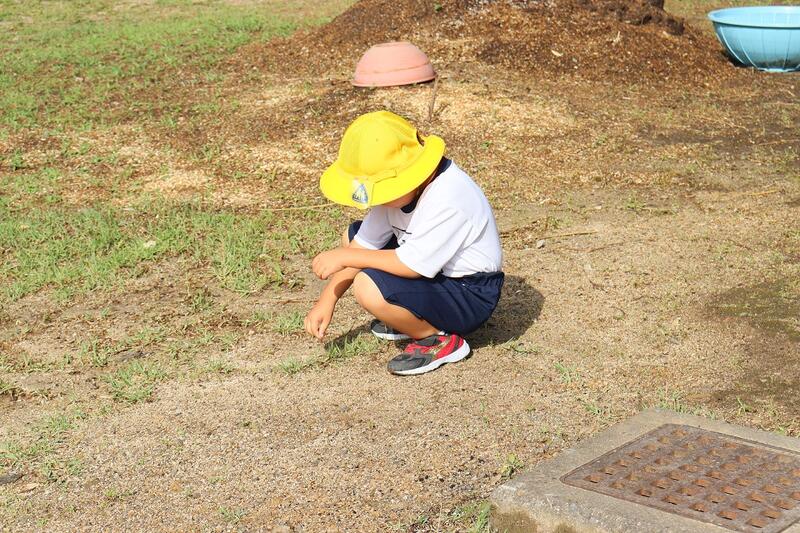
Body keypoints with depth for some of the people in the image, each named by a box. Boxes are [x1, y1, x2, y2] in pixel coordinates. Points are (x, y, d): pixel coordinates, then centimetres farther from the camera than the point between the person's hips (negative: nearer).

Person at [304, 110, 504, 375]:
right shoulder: (395, 184, -5)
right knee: (353, 235, 12)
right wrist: (327, 300, -5)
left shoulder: (447, 200, -32)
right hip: (434, 273, 10)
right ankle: (413, 319, 13)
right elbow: (365, 244, 1)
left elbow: (414, 265, -32)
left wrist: (345, 257, -24)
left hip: (470, 297, -10)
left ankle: (440, 339, -6)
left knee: (368, 287, -29)